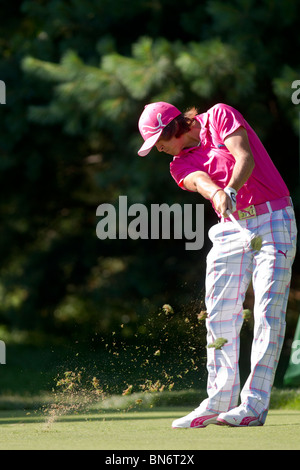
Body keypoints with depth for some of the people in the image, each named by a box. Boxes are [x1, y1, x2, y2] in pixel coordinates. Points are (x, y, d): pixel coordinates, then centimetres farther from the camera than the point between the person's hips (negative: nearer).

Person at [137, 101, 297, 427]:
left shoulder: (219, 117, -1)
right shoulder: (180, 165, 10)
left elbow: (245, 158, -16)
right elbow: (200, 181, -13)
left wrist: (231, 190, -35)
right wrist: (217, 194, -37)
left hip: (274, 219, -6)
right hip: (232, 227, 6)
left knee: (268, 311, -12)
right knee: (220, 315, 1)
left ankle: (253, 406, -17)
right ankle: (220, 402, 7)